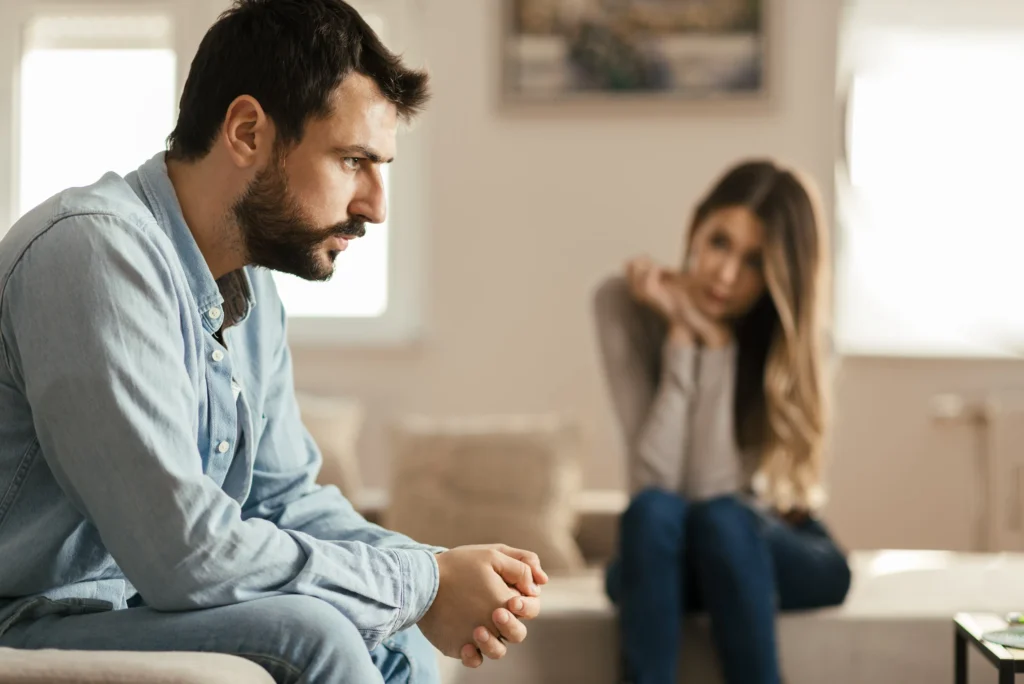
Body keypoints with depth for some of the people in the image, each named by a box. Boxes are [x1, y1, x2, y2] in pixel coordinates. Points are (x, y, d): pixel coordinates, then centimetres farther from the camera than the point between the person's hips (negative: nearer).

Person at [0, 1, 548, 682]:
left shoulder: (251, 290, 8)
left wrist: (442, 572, -4)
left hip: (144, 604, 9)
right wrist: (423, 584, -18)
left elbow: (285, 498, 14)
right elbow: (180, 549, -28)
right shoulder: (96, 248, -22)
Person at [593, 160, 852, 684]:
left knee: (719, 519, -33)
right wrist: (683, 339, -23)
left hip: (777, 551, 0)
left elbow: (715, 489, -23)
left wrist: (716, 343, -23)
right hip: (659, 551, 1)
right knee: (653, 511, -33)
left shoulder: (791, 333, -13)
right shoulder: (625, 304, -13)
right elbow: (655, 482, -20)